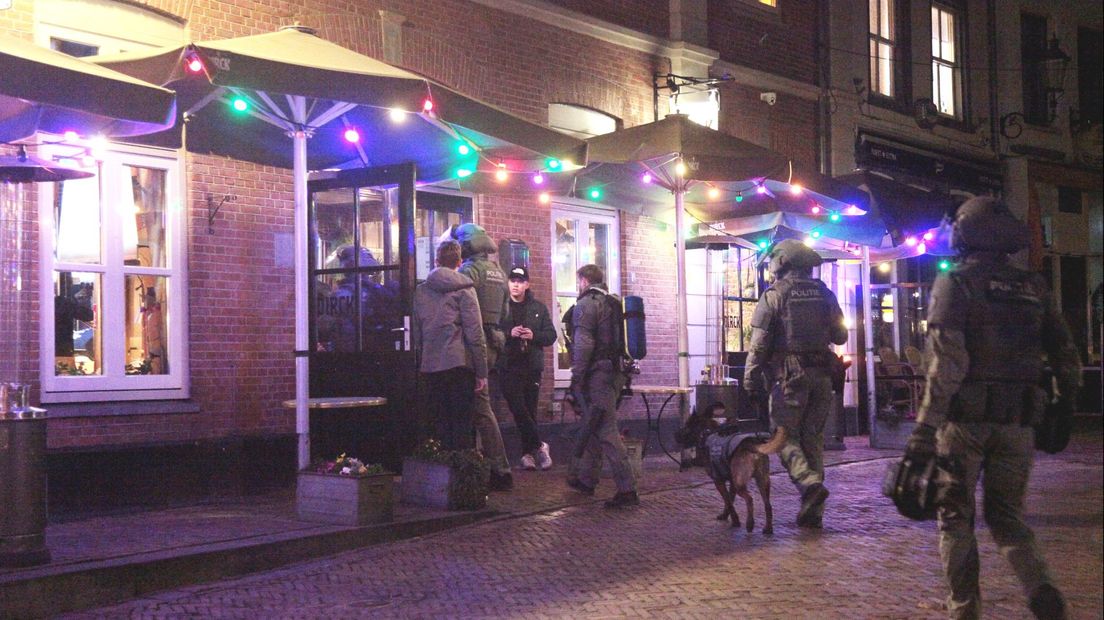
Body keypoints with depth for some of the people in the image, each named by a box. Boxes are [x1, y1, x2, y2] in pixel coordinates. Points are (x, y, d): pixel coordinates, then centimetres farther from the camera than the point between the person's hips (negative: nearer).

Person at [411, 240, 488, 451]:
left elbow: (415, 332, 11)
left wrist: (419, 366, 16)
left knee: (439, 425, 8)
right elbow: (475, 333, -6)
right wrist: (481, 371, -2)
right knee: (462, 426, -1)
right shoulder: (463, 289, -2)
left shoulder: (421, 290, 10)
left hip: (430, 366, 4)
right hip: (459, 363, -3)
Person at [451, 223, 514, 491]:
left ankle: (500, 471, -7)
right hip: (494, 340, 9)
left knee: (481, 407, -6)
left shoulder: (469, 270, -11)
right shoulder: (499, 272, 16)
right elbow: (504, 311, 20)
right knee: (479, 403, 15)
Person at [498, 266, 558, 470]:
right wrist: (509, 334, -17)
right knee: (518, 409, -11)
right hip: (508, 367, -2)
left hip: (532, 366, 2)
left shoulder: (539, 308, 10)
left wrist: (534, 335, -10)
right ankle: (538, 446, 0)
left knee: (530, 410, 5)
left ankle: (528, 452, 11)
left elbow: (551, 335, 8)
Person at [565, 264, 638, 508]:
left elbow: (583, 344, -17)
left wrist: (576, 380, -15)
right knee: (594, 427, 19)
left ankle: (627, 489, -14)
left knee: (606, 431, -10)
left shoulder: (586, 304, -8)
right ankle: (585, 479, 29)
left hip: (597, 375, -9)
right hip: (615, 374, 9)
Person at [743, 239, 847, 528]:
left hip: (789, 374, -5)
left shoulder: (775, 294, -4)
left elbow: (759, 343, -8)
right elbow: (840, 335, 14)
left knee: (785, 436, 3)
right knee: (813, 438, 10)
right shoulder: (823, 293, 9)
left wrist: (750, 380, -3)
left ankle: (810, 482, -23)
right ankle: (812, 511, 9)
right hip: (821, 374, 5)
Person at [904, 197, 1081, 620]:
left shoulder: (955, 283, -6)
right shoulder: (1034, 288, 9)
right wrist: (1066, 403, 25)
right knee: (1006, 513, 14)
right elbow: (1065, 354, 8)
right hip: (1018, 421, 4)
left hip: (966, 415, -4)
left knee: (955, 514, 11)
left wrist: (926, 428, -18)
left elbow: (948, 362, -16)